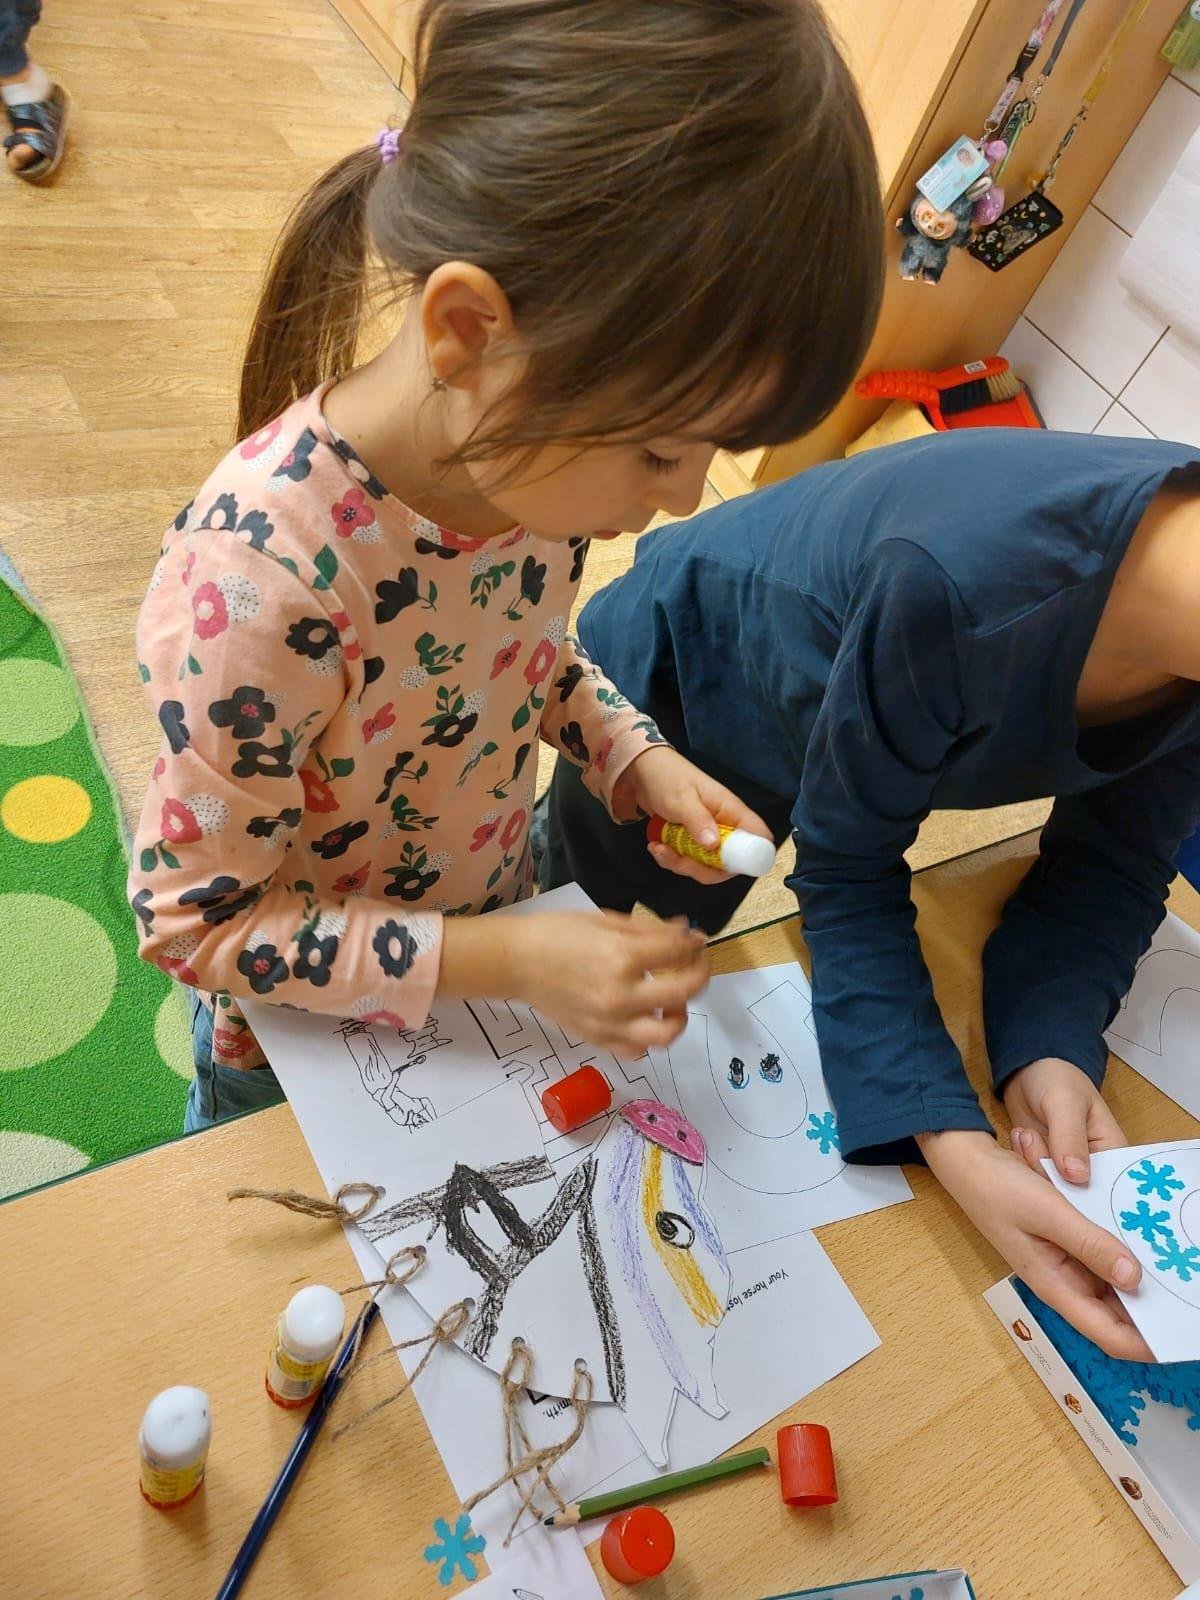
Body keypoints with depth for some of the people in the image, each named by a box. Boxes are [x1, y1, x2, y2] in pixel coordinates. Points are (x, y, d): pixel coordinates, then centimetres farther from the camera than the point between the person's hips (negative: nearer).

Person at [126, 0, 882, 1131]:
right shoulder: (260, 578, -41)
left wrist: (634, 756, -16)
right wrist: (508, 960, -33)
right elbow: (195, 919, -27)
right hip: (300, 1036, -4)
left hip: (480, 958, 5)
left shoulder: (548, 458, -21)